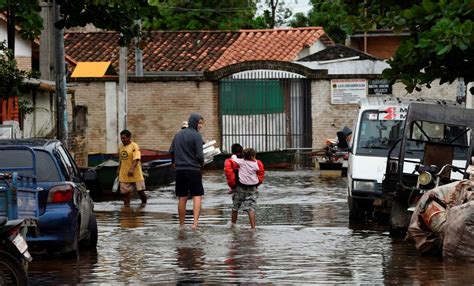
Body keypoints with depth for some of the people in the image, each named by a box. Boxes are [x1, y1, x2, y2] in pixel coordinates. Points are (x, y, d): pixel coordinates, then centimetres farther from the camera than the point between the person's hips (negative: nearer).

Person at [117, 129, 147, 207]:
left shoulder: (134, 146, -13)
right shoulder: (121, 146, 9)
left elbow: (136, 159, -23)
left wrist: (132, 169, -34)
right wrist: (118, 169, 21)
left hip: (135, 173, -5)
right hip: (124, 174, 5)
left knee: (140, 190, 5)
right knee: (125, 191, 1)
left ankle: (144, 203, 28)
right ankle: (126, 205, 10)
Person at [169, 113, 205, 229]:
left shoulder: (178, 135, 10)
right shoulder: (196, 135, -10)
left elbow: (171, 151, 9)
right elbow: (199, 155, -13)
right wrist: (202, 163, 6)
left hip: (180, 171, 5)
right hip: (194, 170, -5)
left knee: (182, 198, 11)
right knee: (197, 196, -2)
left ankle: (181, 224, 16)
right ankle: (195, 222, -19)